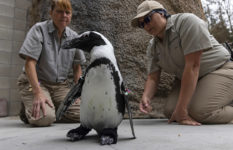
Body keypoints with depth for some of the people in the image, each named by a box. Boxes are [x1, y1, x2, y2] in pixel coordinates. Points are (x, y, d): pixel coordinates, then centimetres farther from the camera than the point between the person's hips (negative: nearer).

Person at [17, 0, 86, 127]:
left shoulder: (74, 37, 5)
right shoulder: (39, 29, -8)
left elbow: (77, 67, 11)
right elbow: (30, 62, -16)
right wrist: (38, 93, -26)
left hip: (61, 85, 5)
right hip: (35, 82, -4)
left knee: (79, 114, -15)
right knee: (44, 118, -28)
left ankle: (51, 108, 13)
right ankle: (29, 108, 8)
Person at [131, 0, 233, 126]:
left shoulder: (186, 21, -22)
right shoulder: (153, 47, -1)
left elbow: (193, 65, -28)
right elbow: (153, 78, -1)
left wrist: (182, 110, -30)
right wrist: (146, 97, -26)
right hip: (190, 80, 7)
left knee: (199, 112, -28)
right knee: (170, 111, -12)